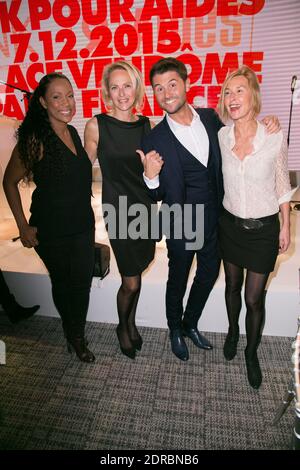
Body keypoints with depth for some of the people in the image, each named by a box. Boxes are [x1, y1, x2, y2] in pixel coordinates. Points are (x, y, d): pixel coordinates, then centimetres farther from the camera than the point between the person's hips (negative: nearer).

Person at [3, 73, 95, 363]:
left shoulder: (72, 132, 4)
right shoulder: (35, 138, -15)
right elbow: (10, 182, -7)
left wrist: (85, 213, 12)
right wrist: (23, 227, -8)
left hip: (83, 226, 5)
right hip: (51, 231, -5)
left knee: (82, 283, 10)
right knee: (62, 284, 15)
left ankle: (77, 336, 34)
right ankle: (72, 334, 41)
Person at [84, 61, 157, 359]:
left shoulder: (146, 125, 4)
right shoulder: (97, 125, -6)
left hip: (145, 208, 4)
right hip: (117, 211, -4)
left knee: (136, 273, 15)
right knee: (131, 283, 0)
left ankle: (131, 323, 41)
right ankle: (123, 328, 31)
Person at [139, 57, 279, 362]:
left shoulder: (210, 117, -2)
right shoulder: (154, 140, -15)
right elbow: (157, 195, -9)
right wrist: (150, 177, -31)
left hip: (215, 220, 5)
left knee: (209, 274, 21)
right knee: (177, 281, 15)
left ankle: (190, 324, 48)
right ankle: (175, 331, 44)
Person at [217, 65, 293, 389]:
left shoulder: (275, 138, -12)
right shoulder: (221, 136, -6)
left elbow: (282, 184, -1)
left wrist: (286, 226, 2)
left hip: (264, 228, -2)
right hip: (230, 224, 2)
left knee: (254, 298, 4)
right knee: (232, 286, 18)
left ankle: (251, 351, 32)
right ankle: (233, 332, 47)